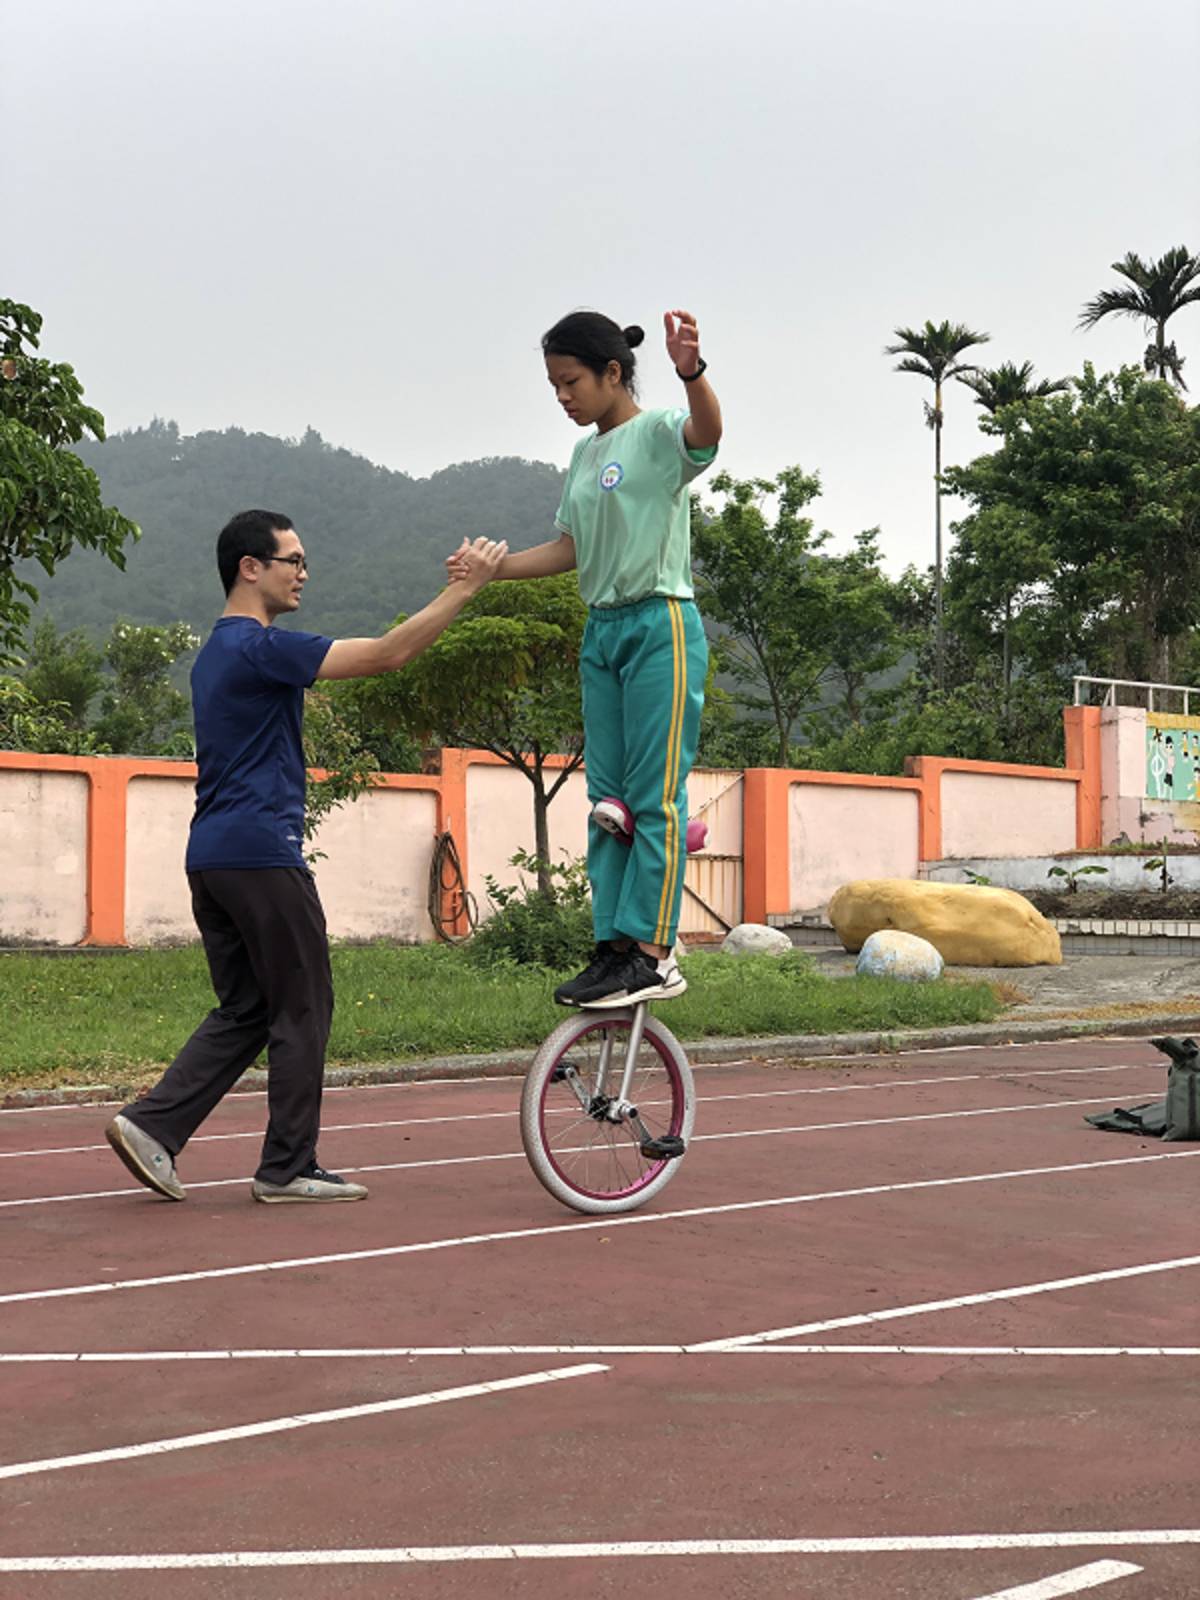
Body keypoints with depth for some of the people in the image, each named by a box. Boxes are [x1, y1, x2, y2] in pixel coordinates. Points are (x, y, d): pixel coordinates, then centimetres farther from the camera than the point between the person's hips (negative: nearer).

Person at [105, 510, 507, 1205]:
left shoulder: (217, 652, 19)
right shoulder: (261, 647, -12)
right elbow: (386, 654, -19)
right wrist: (466, 586, -16)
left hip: (212, 857, 10)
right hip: (262, 853, -10)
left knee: (245, 1010, 12)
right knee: (303, 1009, 1)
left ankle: (152, 1123, 2)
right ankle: (288, 1167, 6)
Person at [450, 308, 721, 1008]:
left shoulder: (657, 433, -7)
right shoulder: (585, 454, 17)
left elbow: (707, 431, -31)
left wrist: (691, 371, -51)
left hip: (661, 627, -8)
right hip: (603, 632, 8)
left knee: (655, 796, -9)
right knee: (608, 799, 6)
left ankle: (652, 952, -7)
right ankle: (613, 949, 9)